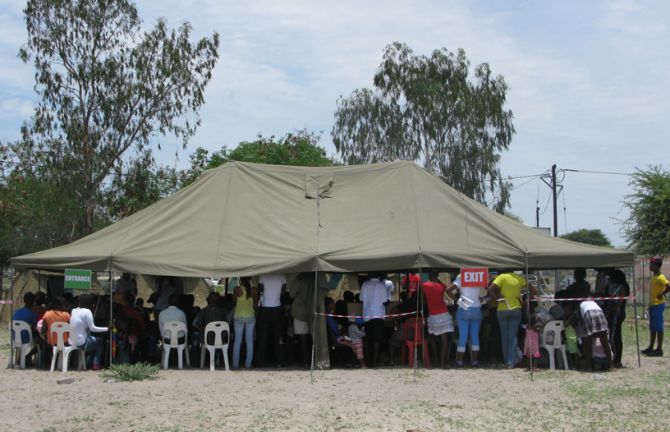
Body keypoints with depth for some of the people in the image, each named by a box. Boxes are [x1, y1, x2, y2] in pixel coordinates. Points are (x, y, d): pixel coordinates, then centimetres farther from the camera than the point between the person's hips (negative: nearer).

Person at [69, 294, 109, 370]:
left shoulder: (74, 310, 9)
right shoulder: (87, 311, -13)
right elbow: (92, 328, -14)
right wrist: (107, 329, -7)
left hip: (72, 342, 7)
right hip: (81, 343, -7)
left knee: (94, 340, 29)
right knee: (101, 341, 16)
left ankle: (87, 363, 26)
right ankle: (96, 364, 10)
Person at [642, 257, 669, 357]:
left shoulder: (660, 277, -16)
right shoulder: (654, 276, 14)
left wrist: (662, 294, -17)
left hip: (658, 305, -10)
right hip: (652, 305, 10)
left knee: (658, 328, -6)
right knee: (652, 328, 14)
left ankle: (659, 349, -3)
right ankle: (651, 348, 20)